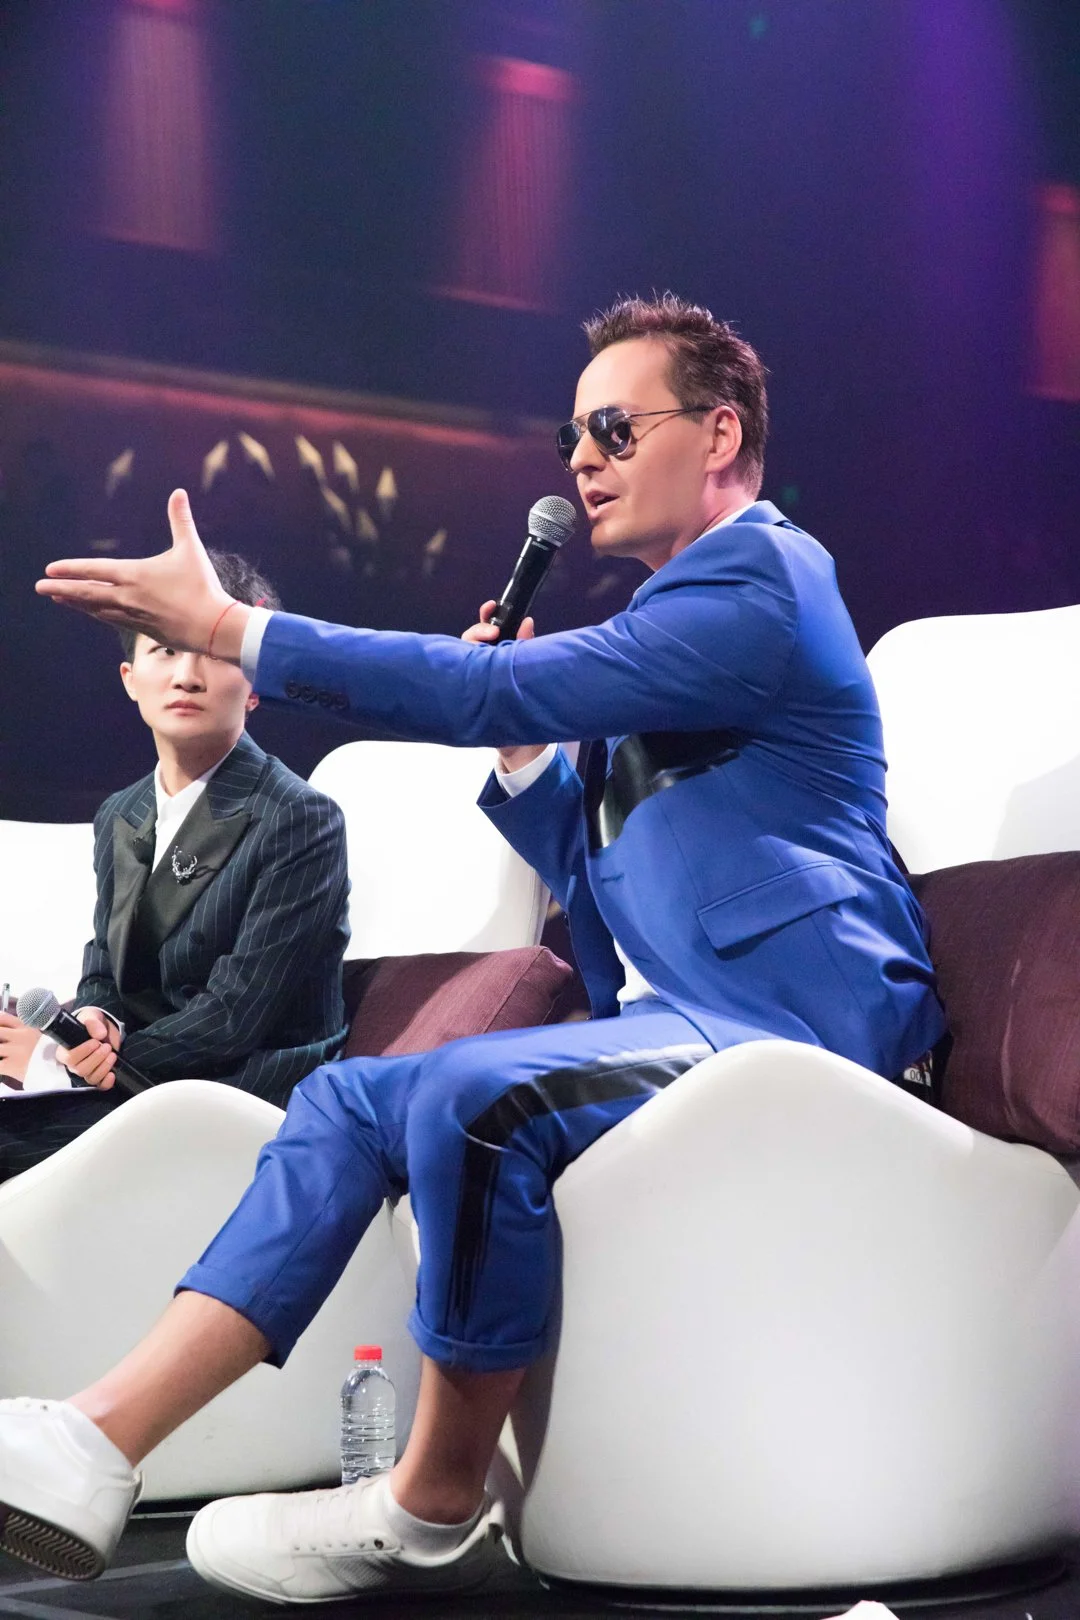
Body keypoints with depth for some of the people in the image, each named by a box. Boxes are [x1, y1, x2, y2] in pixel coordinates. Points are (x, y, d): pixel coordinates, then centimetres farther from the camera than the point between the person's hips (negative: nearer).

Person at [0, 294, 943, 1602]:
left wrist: (233, 631, -18)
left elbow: (510, 690, -20)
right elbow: (602, 877, 26)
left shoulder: (759, 578, -9)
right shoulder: (682, 607, 23)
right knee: (347, 1100, -1)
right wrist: (524, 754, 9)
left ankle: (434, 1515, -16)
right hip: (675, 1018, 10)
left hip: (790, 1011, -10)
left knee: (470, 1096, -33)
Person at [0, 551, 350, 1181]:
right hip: (141, 1081, 7)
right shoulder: (119, 820, 14)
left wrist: (62, 1061, -16)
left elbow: (235, 1015, -15)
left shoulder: (302, 822, -11)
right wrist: (96, 1021, -7)